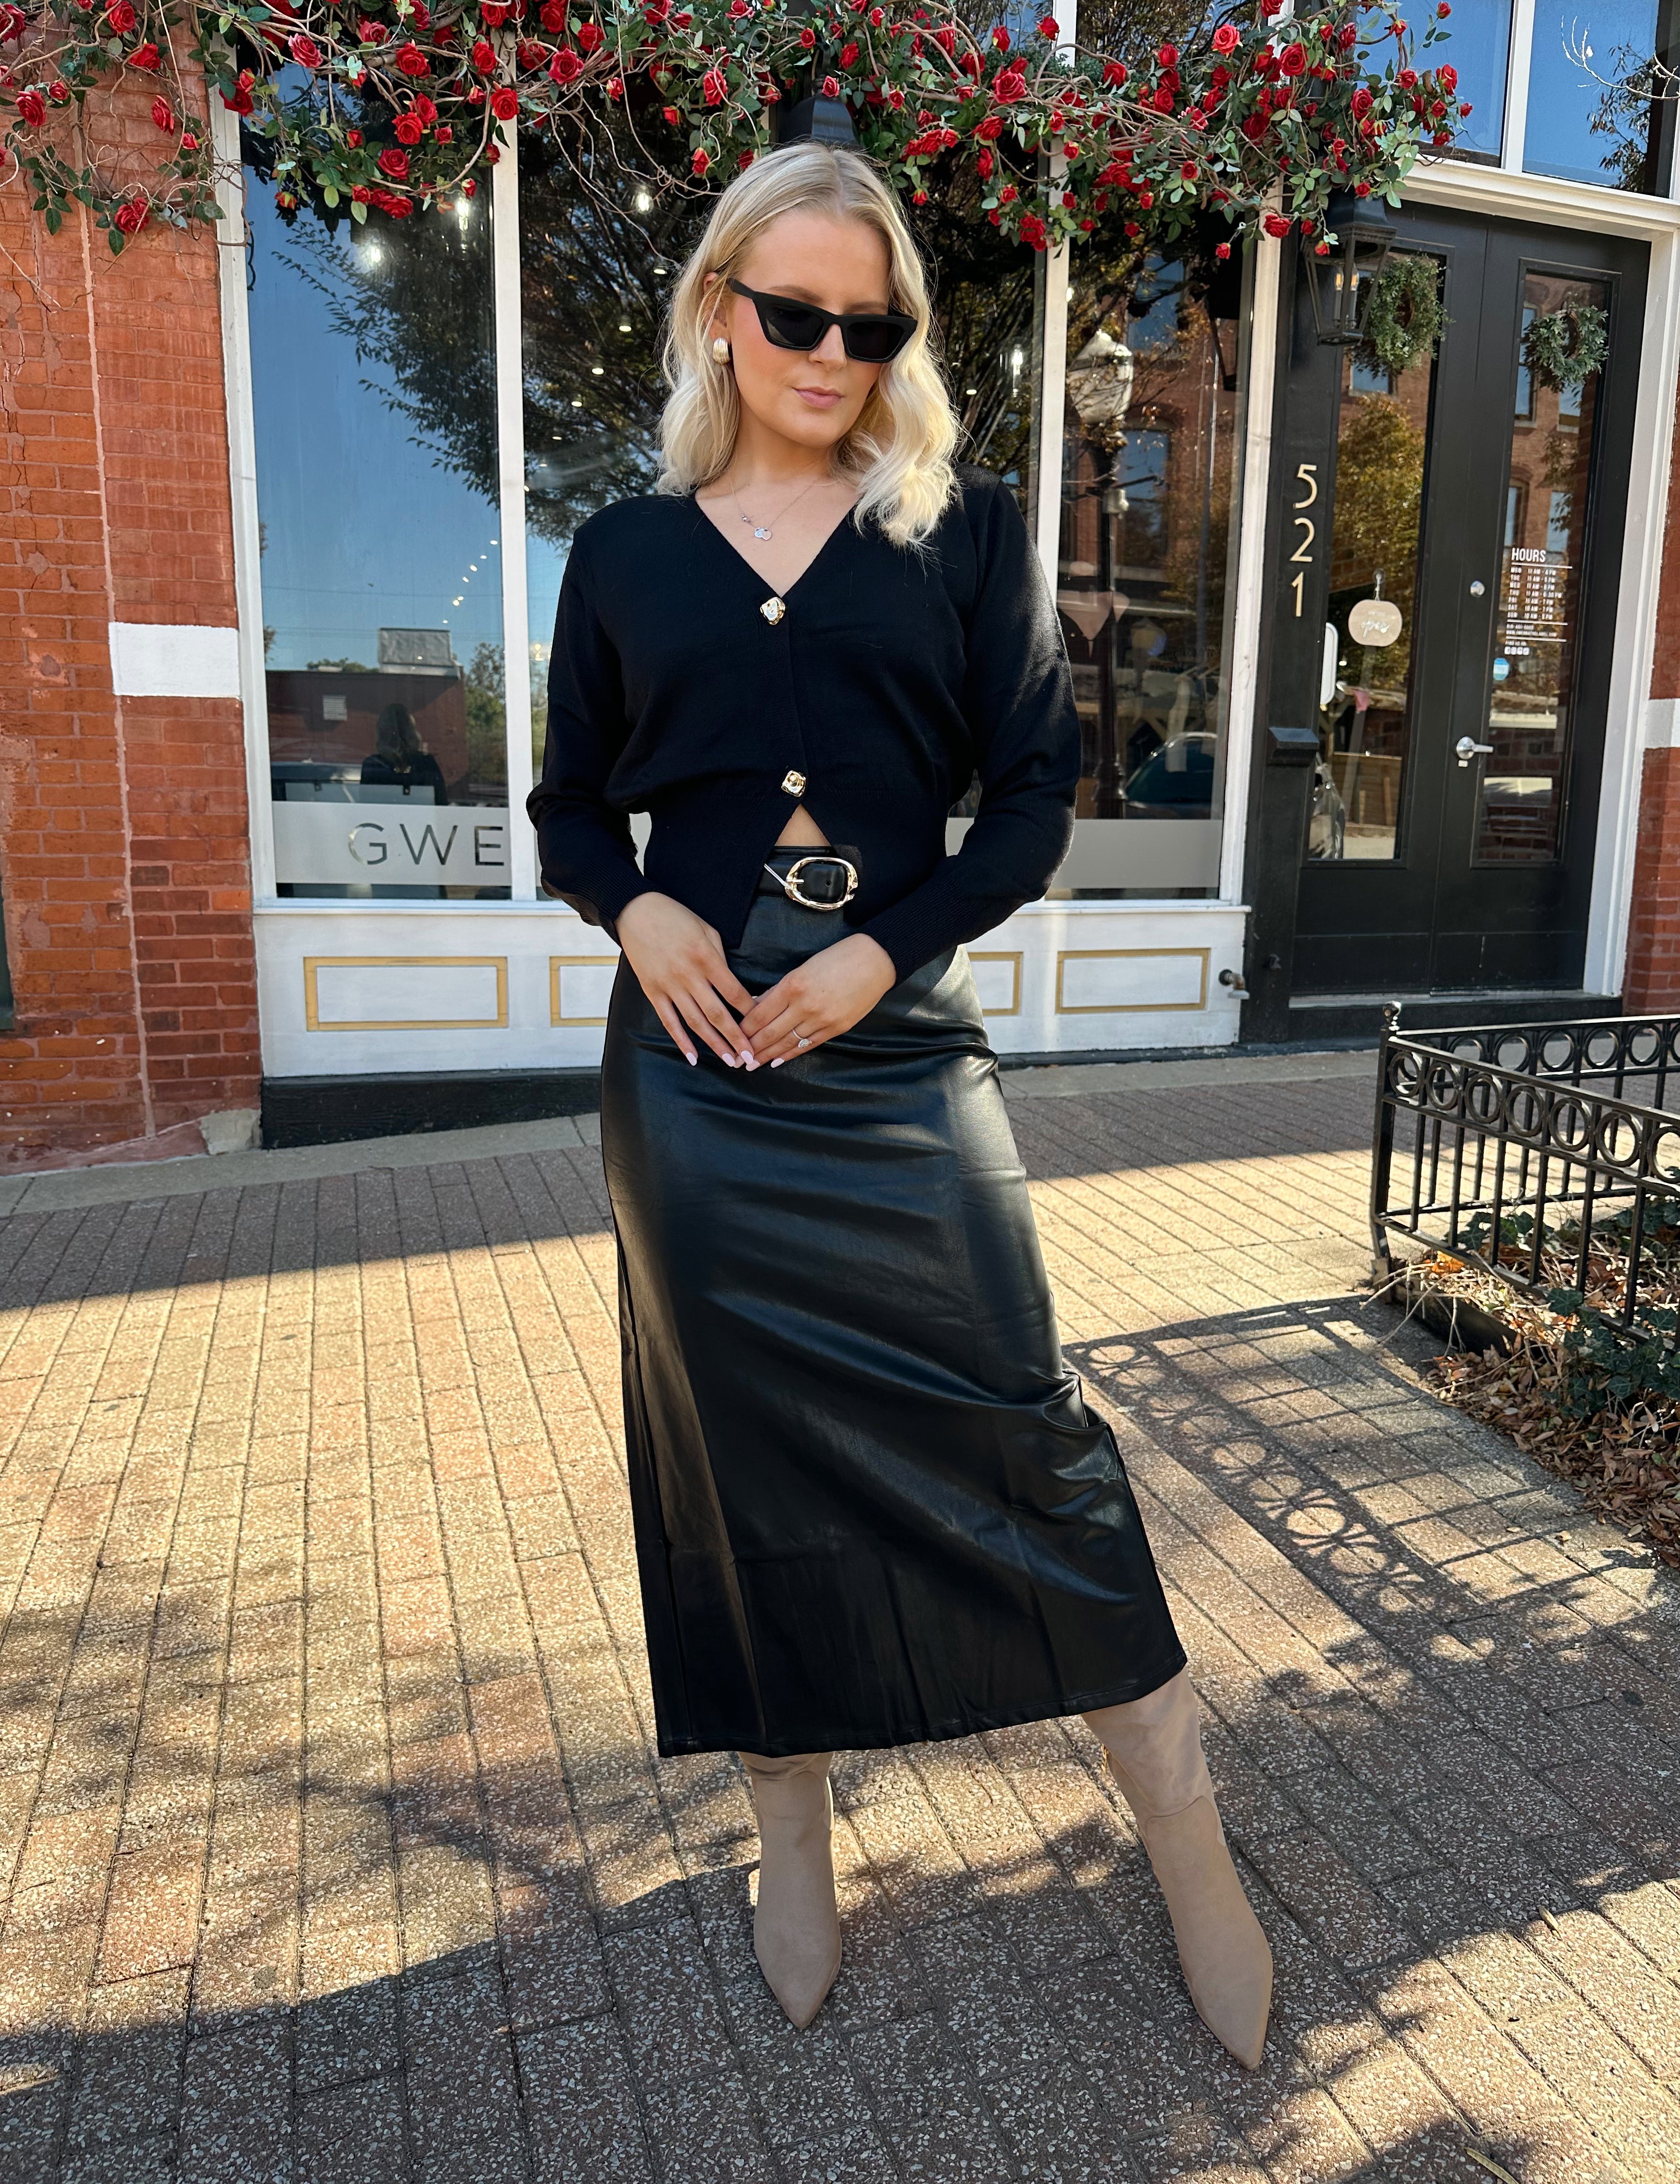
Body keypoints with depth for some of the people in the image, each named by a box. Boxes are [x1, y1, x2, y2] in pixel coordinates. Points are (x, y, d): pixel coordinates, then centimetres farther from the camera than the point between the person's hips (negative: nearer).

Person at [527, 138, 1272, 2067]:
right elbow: (569, 806, 14)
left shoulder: (964, 530, 6)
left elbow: (1038, 788, 2)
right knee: (742, 1440, 10)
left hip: (900, 1053, -1)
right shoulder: (627, 554, 10)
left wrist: (889, 950, -11)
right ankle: (790, 1820, 33)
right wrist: (635, 909, -8)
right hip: (693, 1061, 2)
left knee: (1017, 1421, -1)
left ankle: (1184, 1838, 21)